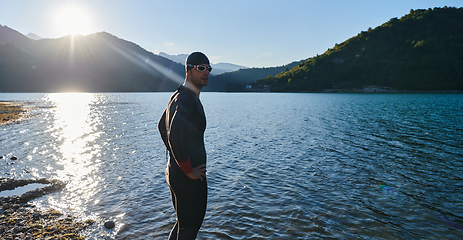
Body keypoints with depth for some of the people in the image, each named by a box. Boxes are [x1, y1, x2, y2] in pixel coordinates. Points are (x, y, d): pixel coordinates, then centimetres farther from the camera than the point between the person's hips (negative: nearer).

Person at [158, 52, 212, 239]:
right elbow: (175, 136, -34)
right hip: (189, 178, -10)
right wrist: (189, 170, -22)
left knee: (184, 223, 25)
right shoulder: (188, 99, -22)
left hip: (175, 172, 10)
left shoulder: (178, 95, 10)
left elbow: (162, 127, 22)